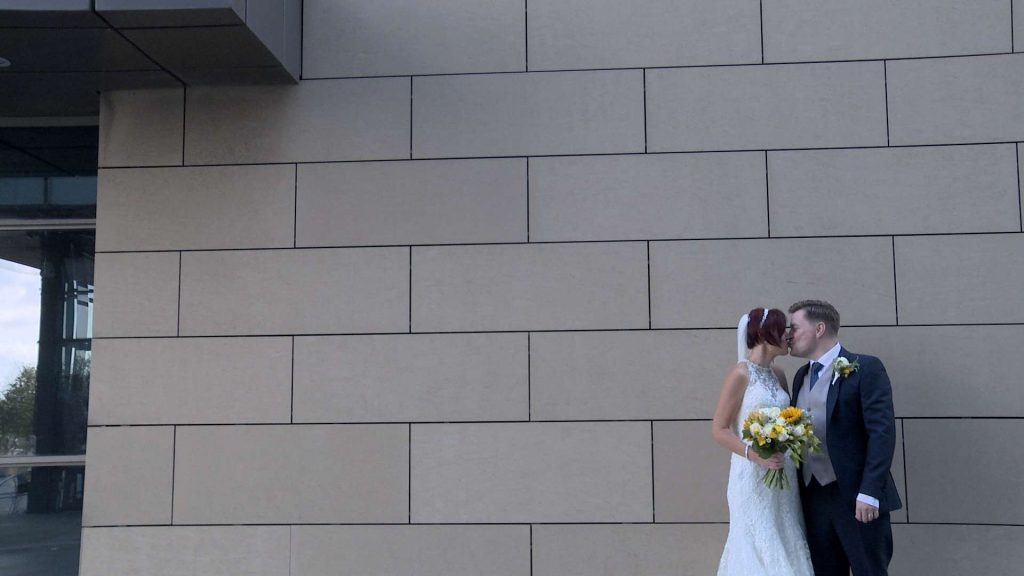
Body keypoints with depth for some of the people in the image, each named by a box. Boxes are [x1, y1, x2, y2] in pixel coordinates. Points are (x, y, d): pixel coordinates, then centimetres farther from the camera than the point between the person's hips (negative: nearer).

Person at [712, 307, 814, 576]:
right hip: (753, 477, -7)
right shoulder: (740, 374, -10)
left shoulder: (778, 374, 10)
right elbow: (719, 429, -11)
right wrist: (755, 455, -23)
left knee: (785, 546, 9)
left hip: (783, 475, 7)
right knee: (759, 548, -3)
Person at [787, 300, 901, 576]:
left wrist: (869, 493, -20)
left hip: (856, 496, -6)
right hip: (813, 497, 7)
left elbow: (882, 432, -14)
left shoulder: (865, 368, -7)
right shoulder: (801, 376, 15)